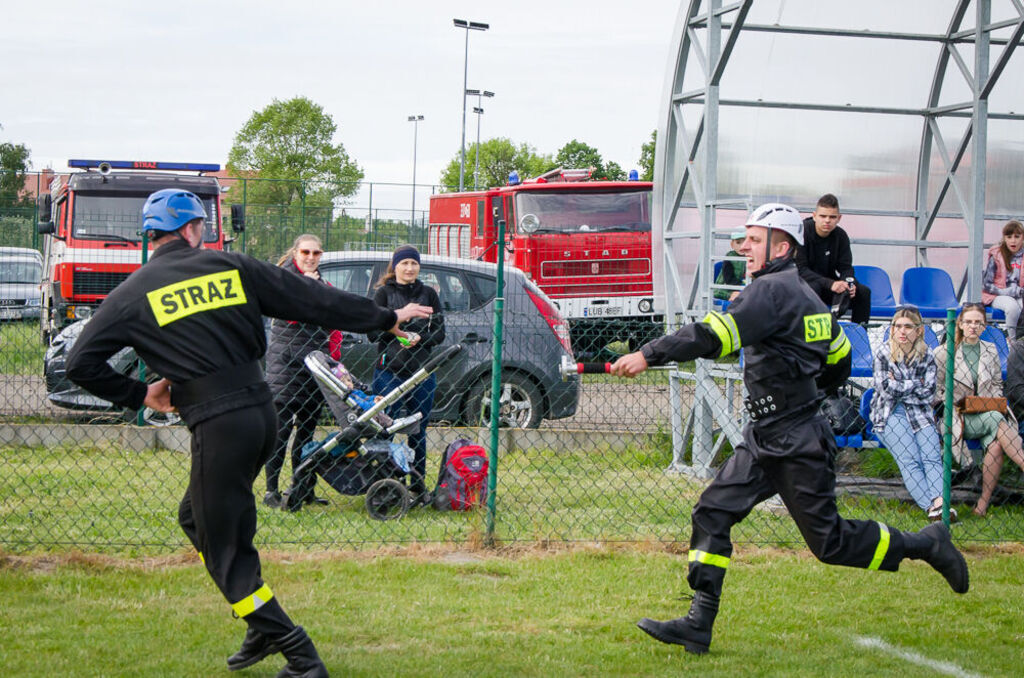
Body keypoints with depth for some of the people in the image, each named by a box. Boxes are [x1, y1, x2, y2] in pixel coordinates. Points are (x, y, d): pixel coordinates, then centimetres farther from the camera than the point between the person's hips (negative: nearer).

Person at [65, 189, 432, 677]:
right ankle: (265, 627, 21)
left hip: (218, 425, -5)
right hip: (262, 411, 5)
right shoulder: (230, 267, 8)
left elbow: (81, 364, -3)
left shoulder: (134, 293, 1)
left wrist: (139, 394, 10)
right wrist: (387, 318, 17)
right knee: (197, 518, 23)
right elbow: (314, 300, 8)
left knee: (225, 549, 4)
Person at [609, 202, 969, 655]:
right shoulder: (804, 295, 13)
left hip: (798, 446, -10)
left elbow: (713, 337, -28)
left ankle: (925, 544, 18)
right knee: (712, 513, 0)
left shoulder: (772, 290, -16)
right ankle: (698, 626, -1)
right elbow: (839, 364, 20)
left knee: (828, 541, 0)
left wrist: (648, 355, -28)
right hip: (763, 439, 10)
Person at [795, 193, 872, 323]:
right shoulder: (802, 232, -19)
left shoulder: (840, 236, -3)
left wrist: (848, 284, -27)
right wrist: (830, 284, -35)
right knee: (813, 288, -38)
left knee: (863, 292, -13)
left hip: (828, 284, 5)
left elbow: (846, 267, -1)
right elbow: (800, 269, -24)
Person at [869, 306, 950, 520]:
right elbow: (887, 389, -8)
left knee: (932, 456, -21)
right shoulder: (883, 354, 3)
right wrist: (916, 384, -3)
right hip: (891, 414, -3)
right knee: (909, 460, -22)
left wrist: (899, 387, -4)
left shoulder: (927, 356, 9)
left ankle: (939, 501, -39)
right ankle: (931, 506, -33)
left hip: (920, 413, 3)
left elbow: (928, 393, 0)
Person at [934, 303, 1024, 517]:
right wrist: (954, 404, -10)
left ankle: (983, 505, -33)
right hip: (957, 418, -3)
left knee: (996, 444, -32)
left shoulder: (990, 350, 15)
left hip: (987, 414, 3)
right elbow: (937, 390, 5)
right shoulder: (945, 353, 4)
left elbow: (997, 386, 20)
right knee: (996, 421, -35)